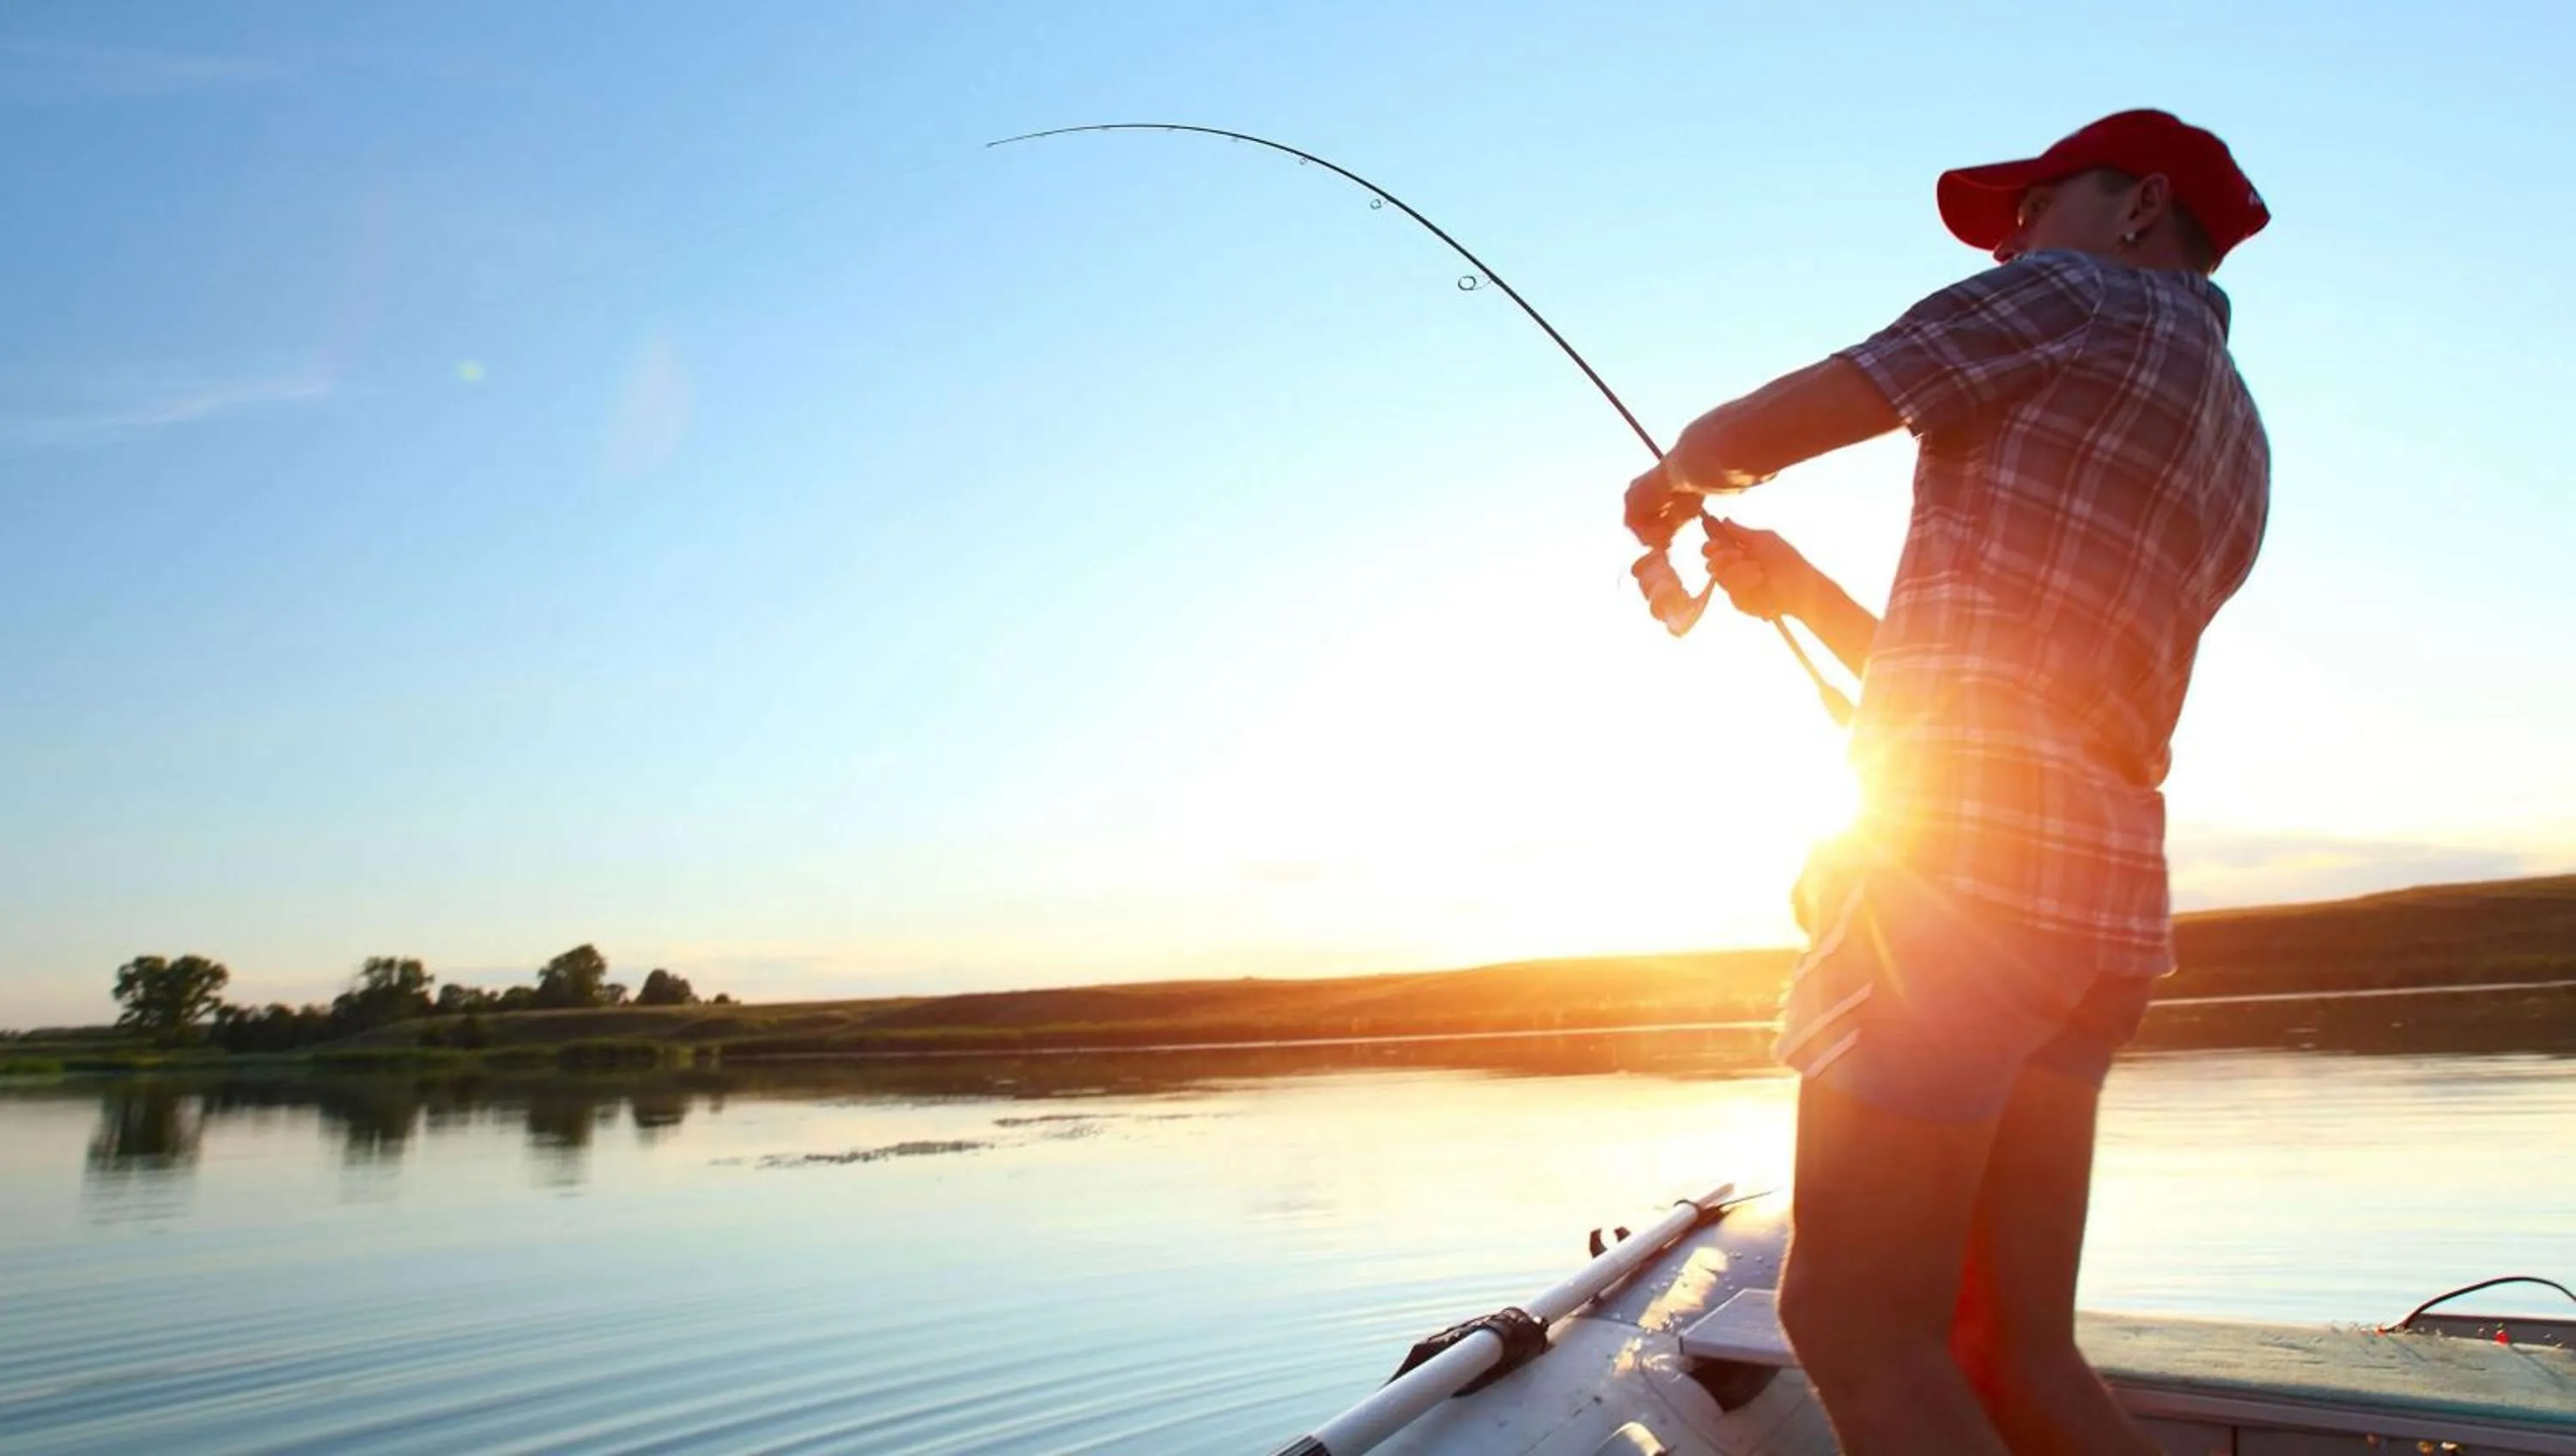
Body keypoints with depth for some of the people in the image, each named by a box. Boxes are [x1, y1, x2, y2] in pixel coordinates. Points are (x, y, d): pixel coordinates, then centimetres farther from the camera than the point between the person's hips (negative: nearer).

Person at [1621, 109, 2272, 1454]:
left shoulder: (2081, 298, 5)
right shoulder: (2235, 449, 28)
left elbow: (1744, 438, 0)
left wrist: (1669, 480, 21)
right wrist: (1798, 588, 28)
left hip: (1962, 848, -9)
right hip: (2105, 894, 9)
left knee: (1856, 1326, -8)